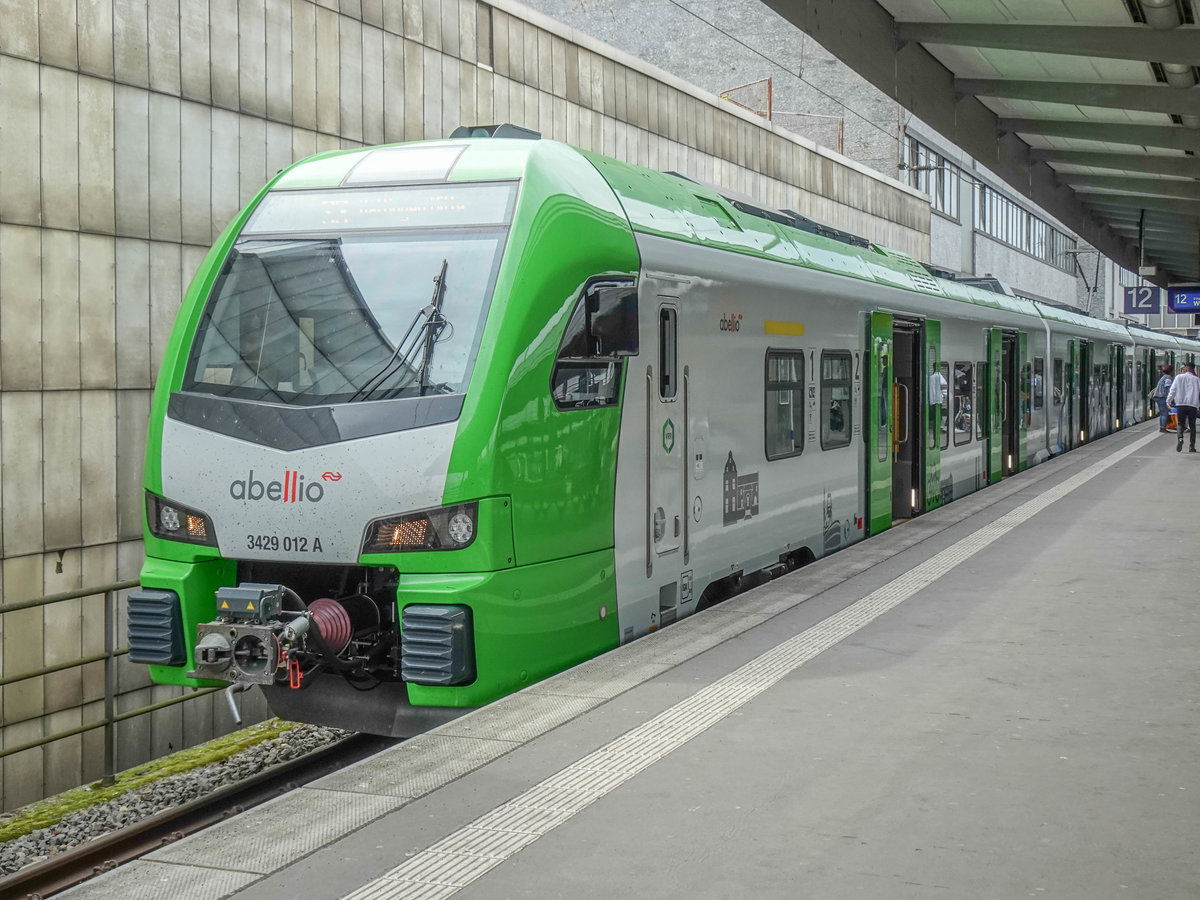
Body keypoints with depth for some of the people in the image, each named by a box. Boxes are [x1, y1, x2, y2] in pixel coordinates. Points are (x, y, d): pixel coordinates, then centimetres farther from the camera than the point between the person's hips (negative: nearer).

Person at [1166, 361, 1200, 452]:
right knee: (1192, 426, 10)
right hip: (1192, 405, 0)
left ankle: (1180, 438, -20)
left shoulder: (1179, 377, 2)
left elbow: (1172, 390, 1)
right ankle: (1192, 446, 6)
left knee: (1180, 423, 10)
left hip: (1180, 404, 0)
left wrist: (1168, 401, 8)